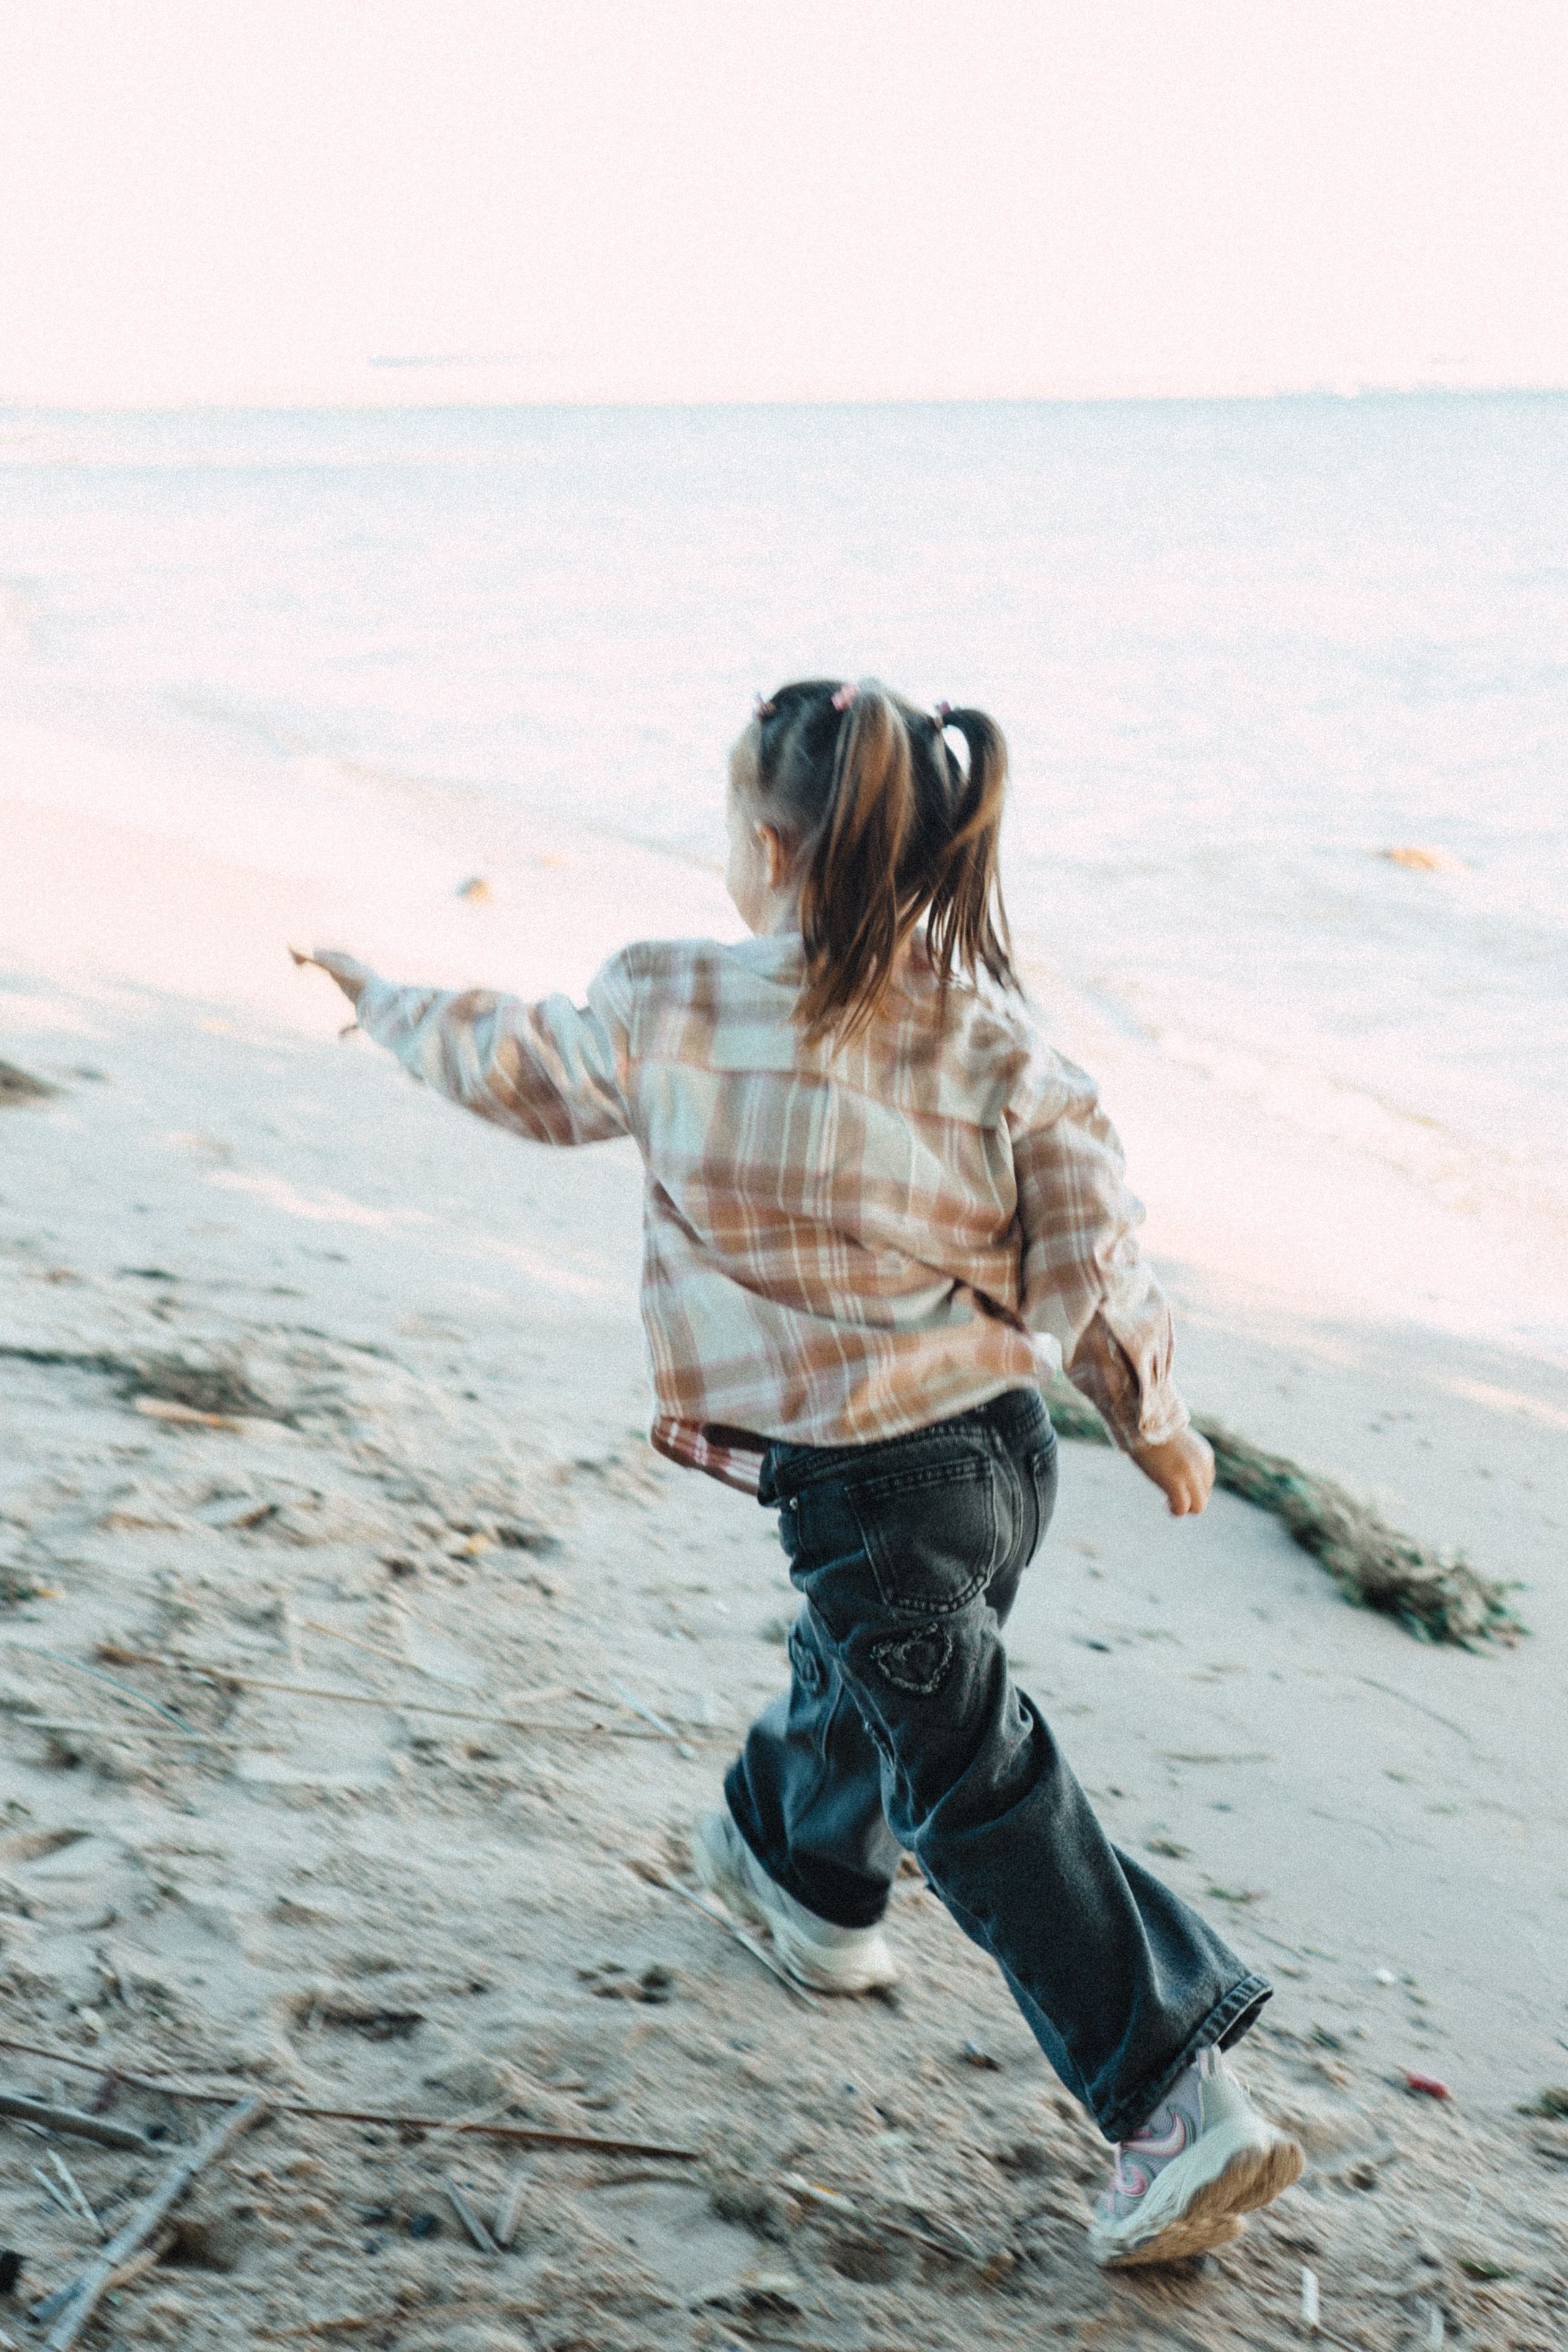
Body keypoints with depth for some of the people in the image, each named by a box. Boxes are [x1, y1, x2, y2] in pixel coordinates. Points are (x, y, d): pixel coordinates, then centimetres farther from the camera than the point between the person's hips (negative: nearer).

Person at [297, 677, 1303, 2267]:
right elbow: (1089, 1259, -1)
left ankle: (1183, 2107, 4)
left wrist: (390, 1005, 29)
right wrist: (1155, 1421, 16)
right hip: (1003, 1442, 6)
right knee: (861, 1668, 31)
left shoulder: (668, 1011, -12)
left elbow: (522, 1070, 9)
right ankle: (804, 1874, 57)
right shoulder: (991, 1037, -5)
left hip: (866, 1480, -5)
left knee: (981, 1792, 3)